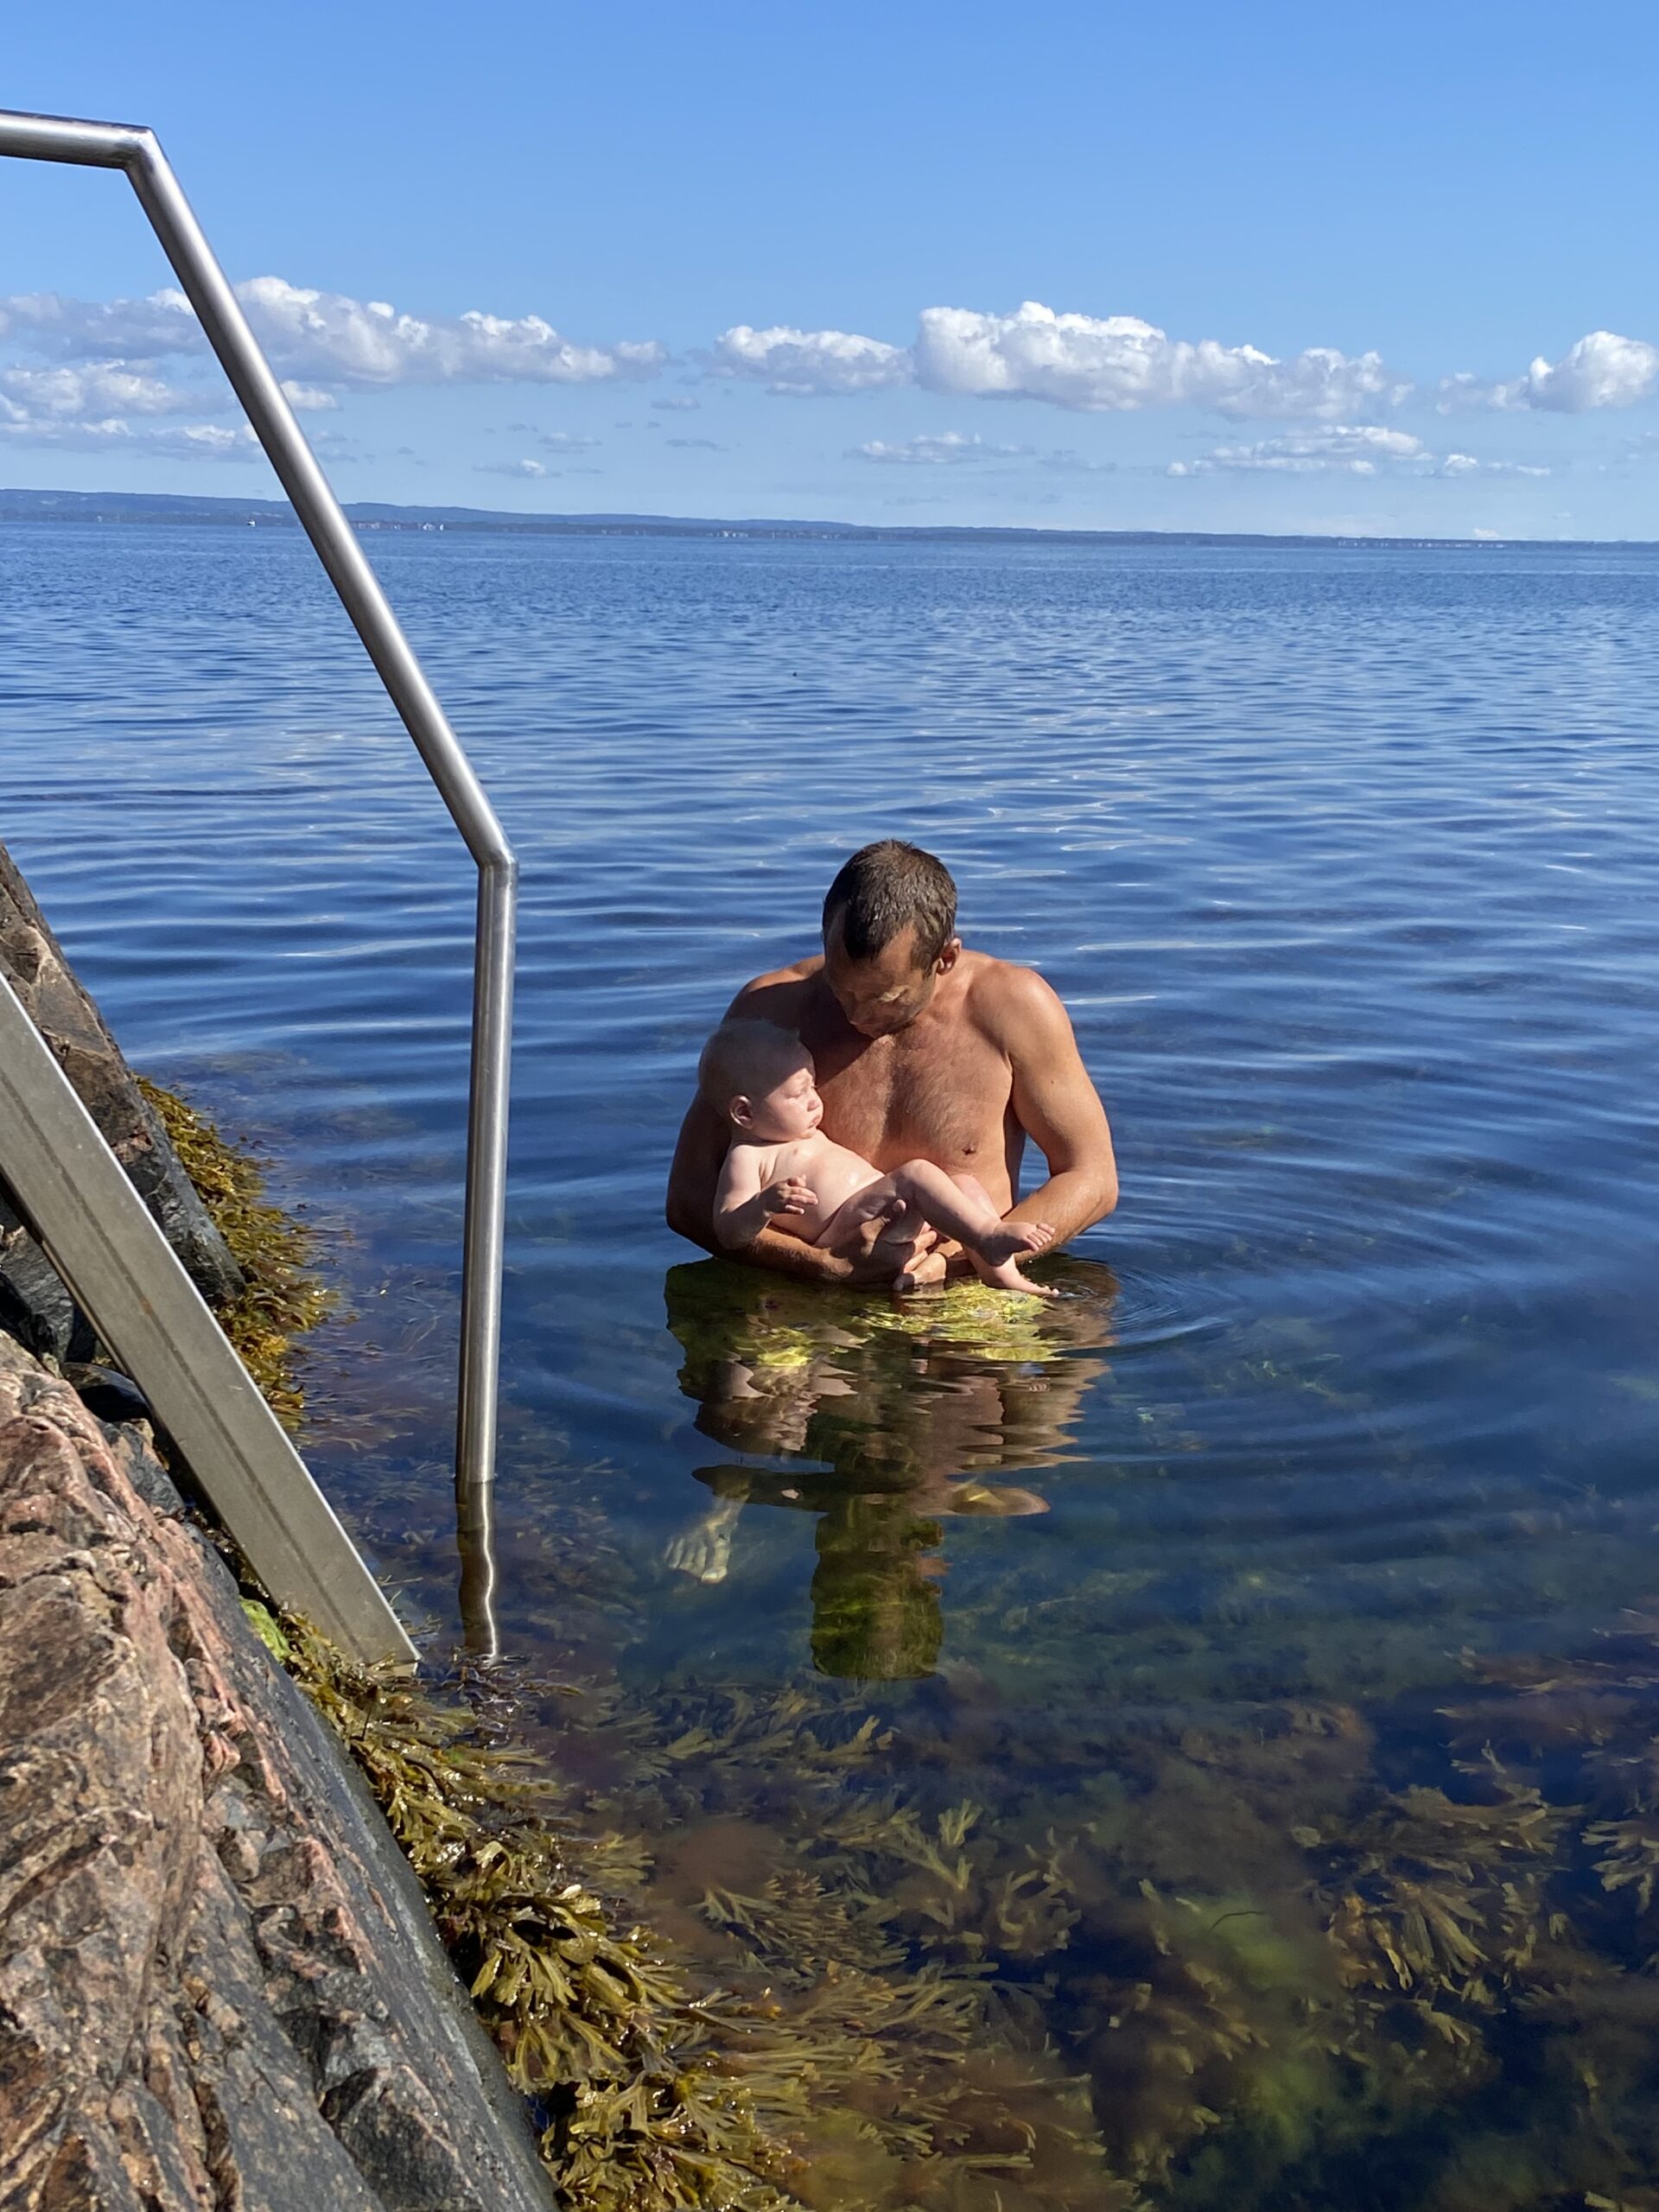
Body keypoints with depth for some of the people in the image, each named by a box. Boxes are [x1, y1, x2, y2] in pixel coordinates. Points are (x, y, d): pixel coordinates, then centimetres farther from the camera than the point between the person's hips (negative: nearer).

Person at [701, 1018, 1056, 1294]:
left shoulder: (808, 1136, 27)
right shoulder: (746, 1157, -4)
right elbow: (728, 1231, -16)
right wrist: (765, 1204, -33)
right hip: (845, 1230, -10)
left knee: (967, 1183, 4)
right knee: (917, 1173, -26)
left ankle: (1000, 1271, -9)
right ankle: (990, 1237, -30)